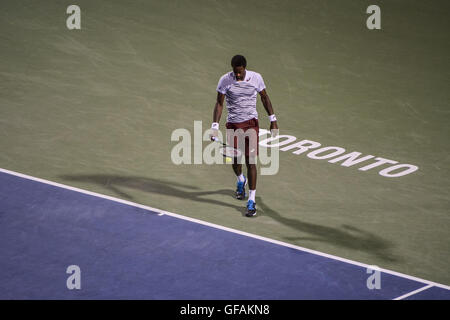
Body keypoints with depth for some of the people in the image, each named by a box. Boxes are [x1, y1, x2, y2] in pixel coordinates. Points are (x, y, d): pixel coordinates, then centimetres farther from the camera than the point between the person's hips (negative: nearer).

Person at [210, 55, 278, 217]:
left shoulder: (255, 78, -6)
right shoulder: (225, 80, -8)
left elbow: (265, 97, 8)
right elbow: (219, 103, -2)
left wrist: (273, 120, 7)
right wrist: (215, 126, -9)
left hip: (251, 123, -1)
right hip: (233, 124, 1)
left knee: (250, 161, -8)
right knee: (235, 161, 9)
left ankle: (251, 202, -5)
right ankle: (241, 180, 46)